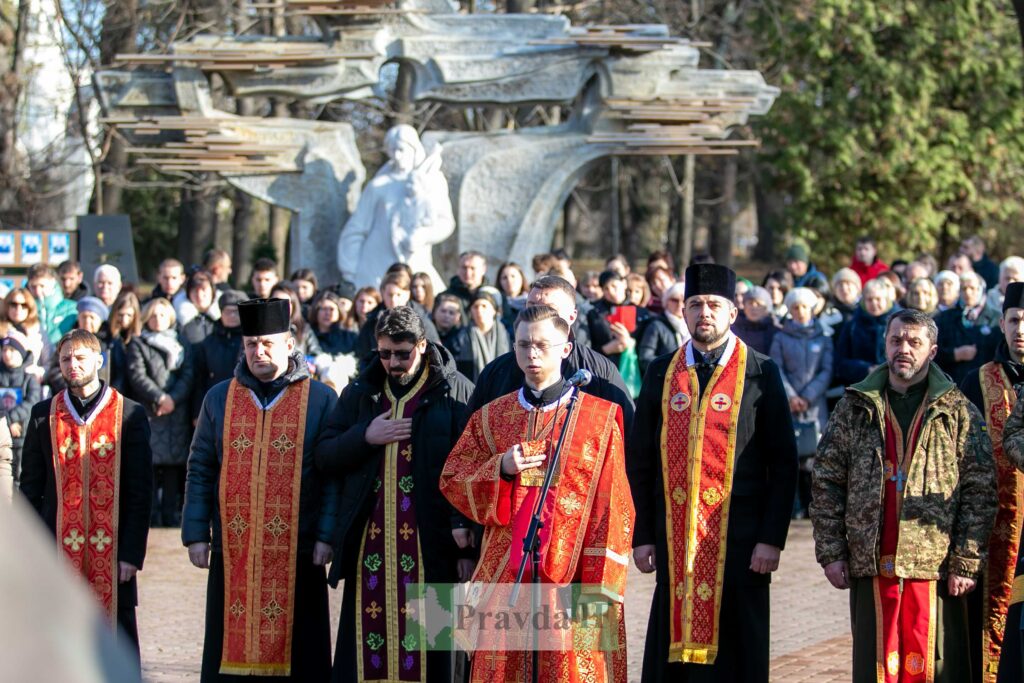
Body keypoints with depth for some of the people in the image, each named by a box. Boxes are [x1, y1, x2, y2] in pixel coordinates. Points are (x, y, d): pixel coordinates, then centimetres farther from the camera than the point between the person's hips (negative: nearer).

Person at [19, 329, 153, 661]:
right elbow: (31, 487, 10)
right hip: (59, 552, 1)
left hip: (113, 553, -1)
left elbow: (141, 492, 1)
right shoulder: (44, 415, 7)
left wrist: (132, 553, -6)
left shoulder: (129, 415, 1)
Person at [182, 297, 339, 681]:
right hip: (232, 553, 2)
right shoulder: (219, 399, 10)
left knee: (296, 652, 0)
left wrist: (326, 536, -7)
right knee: (231, 649, 3)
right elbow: (200, 471, 10)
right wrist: (196, 534, 3)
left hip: (296, 554, -2)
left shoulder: (320, 400, 3)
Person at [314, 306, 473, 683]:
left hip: (428, 546, -3)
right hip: (368, 545, 4)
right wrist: (365, 437, -8)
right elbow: (324, 457, 10)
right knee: (365, 644, 3)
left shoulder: (455, 392, 1)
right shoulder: (360, 394, 14)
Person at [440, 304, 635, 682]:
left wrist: (599, 589, -9)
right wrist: (500, 469, -10)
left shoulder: (599, 418, 1)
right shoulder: (490, 417, 12)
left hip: (570, 579, -3)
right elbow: (451, 481, 10)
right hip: (504, 578, 3)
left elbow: (612, 508, -2)